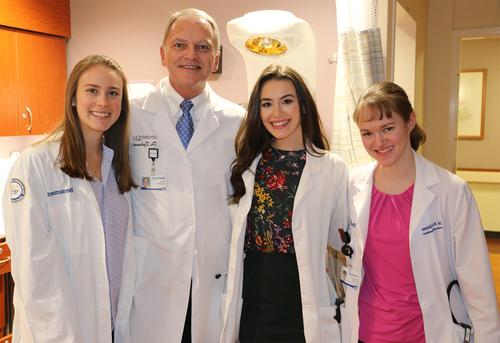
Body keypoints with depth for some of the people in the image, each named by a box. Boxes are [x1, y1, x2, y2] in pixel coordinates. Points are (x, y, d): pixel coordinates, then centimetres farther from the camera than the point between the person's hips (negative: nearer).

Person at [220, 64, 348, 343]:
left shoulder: (333, 169, -7)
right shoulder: (248, 163, 4)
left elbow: (342, 238, 3)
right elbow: (236, 234, 10)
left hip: (303, 309, -2)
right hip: (250, 306, 3)